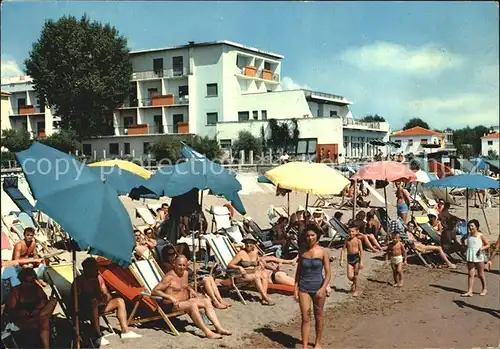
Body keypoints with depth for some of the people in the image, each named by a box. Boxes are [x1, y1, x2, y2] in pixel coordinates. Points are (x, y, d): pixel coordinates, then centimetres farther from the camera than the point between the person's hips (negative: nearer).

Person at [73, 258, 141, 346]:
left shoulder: (98, 278, 8)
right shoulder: (79, 281, -12)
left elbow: (106, 294, 10)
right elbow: (77, 299, -21)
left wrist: (106, 297, -15)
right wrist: (94, 300, -30)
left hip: (99, 306, 8)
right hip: (83, 309, -8)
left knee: (120, 301, 0)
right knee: (94, 304, -40)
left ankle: (125, 331, -5)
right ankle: (98, 337, -42)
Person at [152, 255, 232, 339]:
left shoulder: (185, 273, 11)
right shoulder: (170, 276, -14)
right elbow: (154, 291, -20)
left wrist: (192, 292, 10)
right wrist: (170, 297, -29)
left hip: (185, 301, 9)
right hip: (171, 306, -9)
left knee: (207, 301, -6)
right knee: (192, 305, -33)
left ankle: (219, 328, -13)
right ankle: (207, 332, -35)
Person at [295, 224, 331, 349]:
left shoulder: (323, 252, -6)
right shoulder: (302, 252, 2)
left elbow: (328, 273, -7)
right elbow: (298, 272, 8)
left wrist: (323, 289, -19)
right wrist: (296, 289, 3)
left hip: (318, 287, -1)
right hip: (304, 288, 1)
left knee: (319, 316, 13)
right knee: (305, 318, 0)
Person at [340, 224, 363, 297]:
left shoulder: (358, 241, -6)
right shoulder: (347, 240, 4)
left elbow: (361, 251, -7)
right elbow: (343, 250, 5)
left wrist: (361, 262, -10)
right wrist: (341, 260, -1)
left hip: (356, 258, -3)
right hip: (349, 258, 3)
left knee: (356, 275, 4)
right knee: (349, 276, -3)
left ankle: (356, 290, 19)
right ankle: (354, 283, 32)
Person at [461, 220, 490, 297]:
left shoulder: (480, 235, -8)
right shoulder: (468, 235, 4)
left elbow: (488, 245, -4)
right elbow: (463, 239, 26)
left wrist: (482, 248, -20)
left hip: (478, 256, -3)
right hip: (470, 256, 4)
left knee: (480, 274, 9)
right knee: (471, 274, 2)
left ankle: (484, 289, 28)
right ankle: (469, 291, 1)